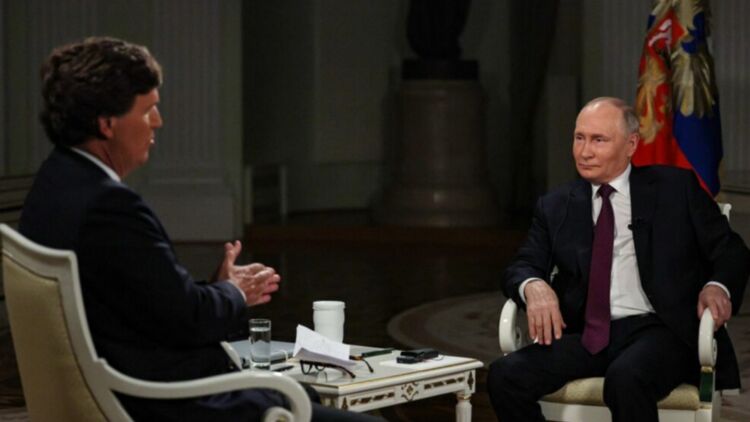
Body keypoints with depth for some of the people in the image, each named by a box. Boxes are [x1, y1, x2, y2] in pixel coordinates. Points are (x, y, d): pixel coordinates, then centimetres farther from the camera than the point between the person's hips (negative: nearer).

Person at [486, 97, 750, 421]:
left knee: (626, 378, -37)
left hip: (657, 330, -3)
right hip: (586, 334, 3)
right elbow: (521, 268, 10)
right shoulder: (556, 206, 16)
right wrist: (534, 286, -15)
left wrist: (718, 286, -15)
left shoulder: (676, 188, 8)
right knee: (504, 374, -22)